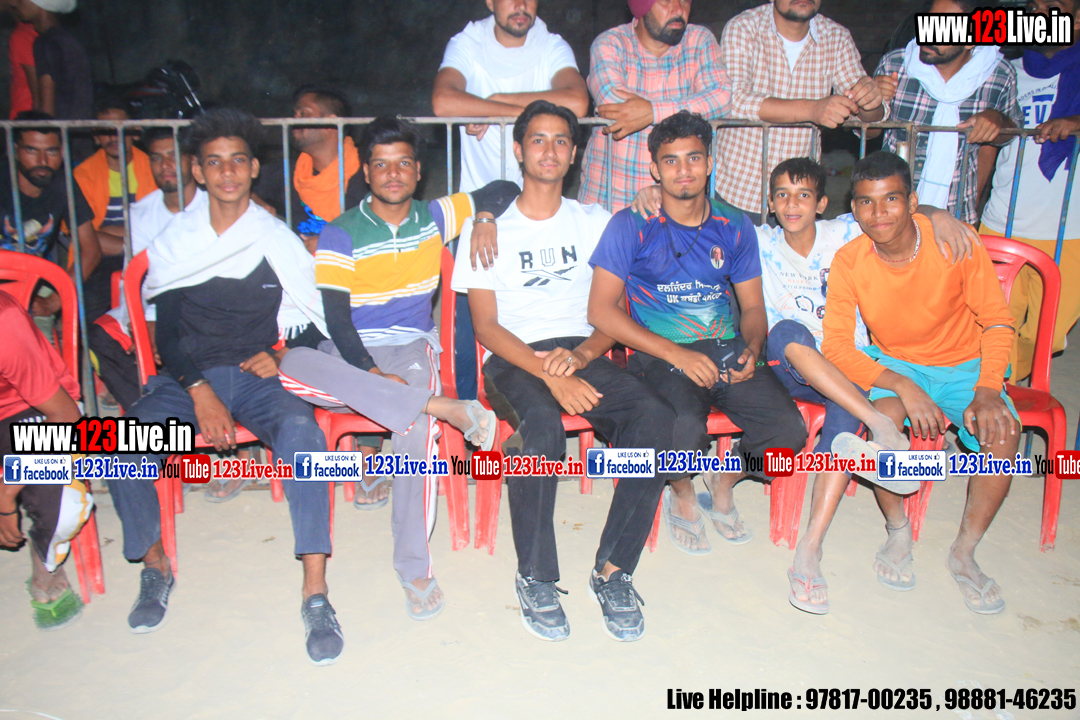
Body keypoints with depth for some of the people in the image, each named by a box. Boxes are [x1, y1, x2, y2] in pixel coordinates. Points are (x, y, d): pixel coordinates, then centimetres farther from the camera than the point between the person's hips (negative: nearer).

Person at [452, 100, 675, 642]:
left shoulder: (595, 222, 17)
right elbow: (486, 326, -2)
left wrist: (579, 356, -14)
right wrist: (549, 374, -19)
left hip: (583, 355, 3)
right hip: (514, 359, -2)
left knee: (655, 417, -28)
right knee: (541, 424, -37)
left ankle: (613, 571, -17)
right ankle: (536, 579, -18)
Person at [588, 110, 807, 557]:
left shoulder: (735, 227, 12)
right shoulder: (631, 226, -1)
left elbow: (754, 307, 17)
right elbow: (601, 311, -6)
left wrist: (751, 350, -7)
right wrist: (676, 354, -14)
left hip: (727, 350, 4)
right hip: (659, 354, -4)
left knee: (788, 429, -20)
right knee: (686, 427, -34)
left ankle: (722, 487, 14)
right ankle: (682, 496, 4)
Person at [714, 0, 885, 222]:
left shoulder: (837, 38, 1)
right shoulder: (742, 28, -8)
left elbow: (868, 120, 1)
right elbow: (734, 100, -23)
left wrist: (871, 101, -25)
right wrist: (811, 109, -35)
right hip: (738, 189, -2)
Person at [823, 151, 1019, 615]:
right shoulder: (848, 262, -16)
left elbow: (997, 322, -10)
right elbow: (837, 346, -16)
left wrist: (987, 391, -24)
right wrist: (902, 386, -29)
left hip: (964, 364, 1)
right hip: (893, 364, 0)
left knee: (1001, 433, -26)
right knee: (883, 416, -32)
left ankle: (964, 552, -3)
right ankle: (897, 530, -5)